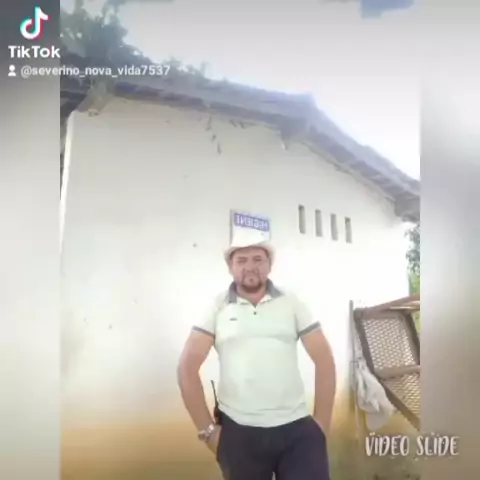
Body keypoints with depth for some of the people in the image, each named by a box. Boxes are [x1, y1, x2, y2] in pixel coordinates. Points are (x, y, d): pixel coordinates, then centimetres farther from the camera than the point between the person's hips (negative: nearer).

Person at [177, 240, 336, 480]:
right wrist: (207, 429, -3)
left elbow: (324, 361, 4)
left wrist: (321, 423, 0)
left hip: (297, 428, 0)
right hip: (238, 432, 0)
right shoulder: (217, 308, 1)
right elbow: (187, 367, -1)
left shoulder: (291, 303, 4)